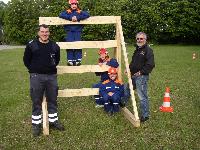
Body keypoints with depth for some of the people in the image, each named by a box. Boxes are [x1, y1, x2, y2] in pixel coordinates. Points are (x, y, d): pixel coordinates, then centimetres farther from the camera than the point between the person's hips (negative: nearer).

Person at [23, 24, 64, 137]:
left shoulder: (55, 46, 4)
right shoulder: (31, 45, -4)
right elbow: (26, 60, 5)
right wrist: (34, 70, 4)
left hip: (52, 76, 3)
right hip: (36, 77, -2)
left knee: (52, 100, 12)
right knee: (36, 102, 5)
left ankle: (53, 121, 28)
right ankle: (36, 124, 18)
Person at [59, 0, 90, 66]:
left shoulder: (80, 12, 12)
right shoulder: (67, 12, 13)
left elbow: (87, 15, -4)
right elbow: (61, 15, -4)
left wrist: (78, 18, -14)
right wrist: (70, 18, -15)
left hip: (77, 31, 0)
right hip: (69, 31, 0)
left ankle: (78, 60, -13)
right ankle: (70, 60, -13)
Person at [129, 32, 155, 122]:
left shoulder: (148, 50, -11)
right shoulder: (137, 50, 18)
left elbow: (150, 65, -20)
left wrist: (141, 72, -18)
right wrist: (129, 69, 13)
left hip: (142, 77, -9)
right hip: (133, 76, 9)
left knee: (142, 97, -5)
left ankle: (145, 115, 7)